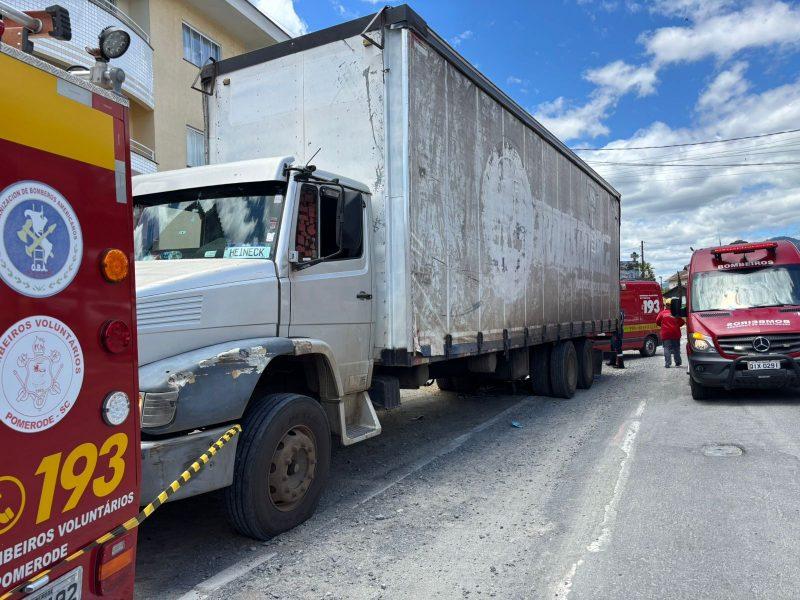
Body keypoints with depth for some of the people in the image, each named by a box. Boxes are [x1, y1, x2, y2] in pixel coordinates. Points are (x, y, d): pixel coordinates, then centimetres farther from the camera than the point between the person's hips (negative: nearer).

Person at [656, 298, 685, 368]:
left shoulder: (662, 313, -1)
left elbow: (657, 321, 3)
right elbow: (682, 322, -1)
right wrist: (677, 325, 17)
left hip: (666, 334, -1)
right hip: (675, 333, 1)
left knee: (667, 349, 0)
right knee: (676, 349, 13)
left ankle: (667, 363, -7)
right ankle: (677, 362, 17)